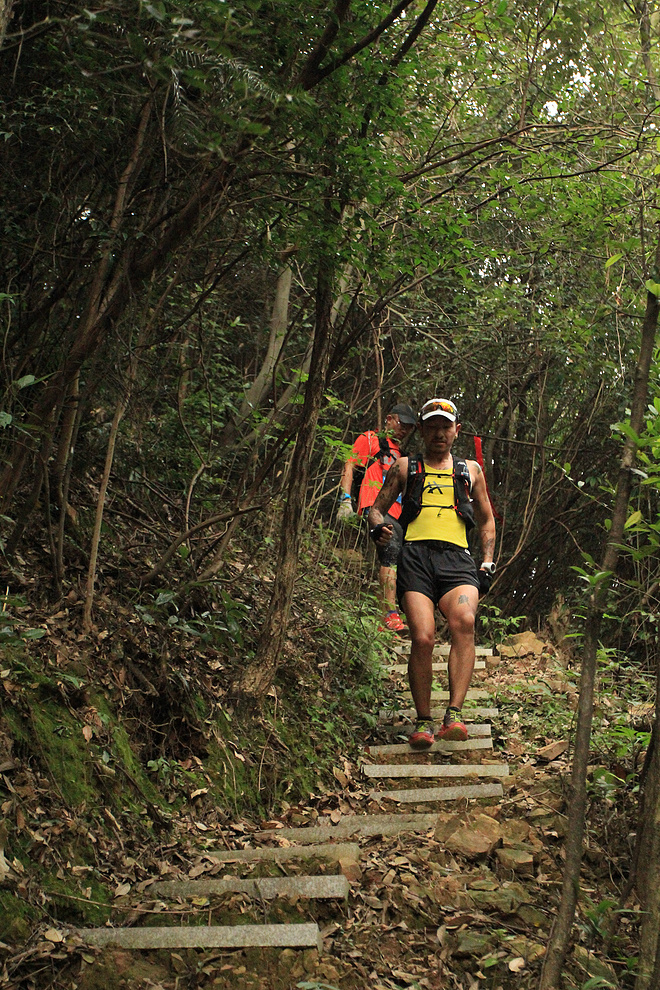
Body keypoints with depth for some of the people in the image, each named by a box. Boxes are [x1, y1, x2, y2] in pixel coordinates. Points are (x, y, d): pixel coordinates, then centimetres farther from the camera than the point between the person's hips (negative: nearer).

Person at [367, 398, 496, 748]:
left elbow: (486, 520, 31)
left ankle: (453, 715, -32)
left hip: (457, 558, 1)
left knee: (464, 621, -30)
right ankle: (423, 721, -5)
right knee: (423, 638, -20)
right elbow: (378, 507, 23)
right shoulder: (404, 468, 24)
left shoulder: (470, 470, 27)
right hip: (416, 555, 0)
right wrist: (378, 527, -2)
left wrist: (488, 563, 16)